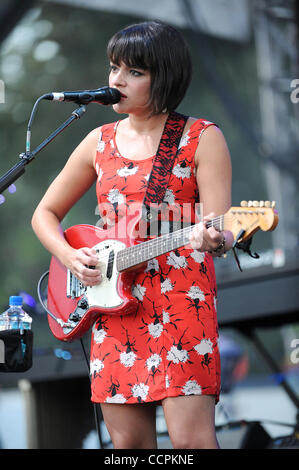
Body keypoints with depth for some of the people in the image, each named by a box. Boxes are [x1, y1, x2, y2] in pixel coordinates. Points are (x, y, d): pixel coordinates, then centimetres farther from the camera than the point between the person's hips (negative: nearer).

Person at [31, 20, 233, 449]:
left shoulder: (202, 138, 0)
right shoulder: (100, 142, 13)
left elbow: (222, 231, -8)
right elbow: (46, 213, 20)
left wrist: (214, 240, -32)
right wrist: (70, 257, 1)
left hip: (183, 299, -4)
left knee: (191, 438, -14)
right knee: (128, 441, 5)